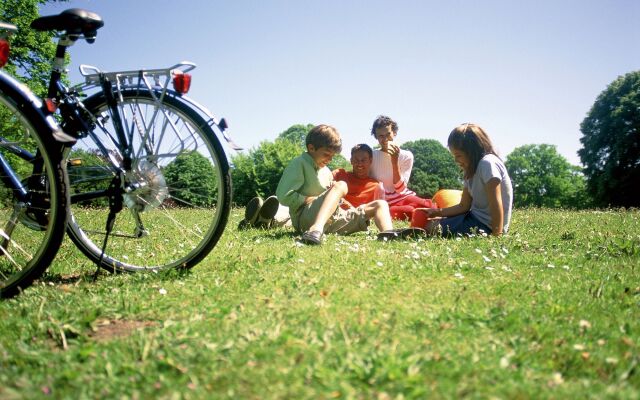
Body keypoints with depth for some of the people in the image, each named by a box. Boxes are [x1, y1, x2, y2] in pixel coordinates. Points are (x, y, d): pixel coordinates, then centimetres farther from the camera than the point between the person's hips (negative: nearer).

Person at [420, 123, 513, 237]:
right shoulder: (472, 169, 11)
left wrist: (496, 235, -26)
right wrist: (438, 212, 0)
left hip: (486, 225, -10)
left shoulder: (488, 163, -18)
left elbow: (496, 205, -23)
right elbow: (463, 206, 10)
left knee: (431, 226, -13)